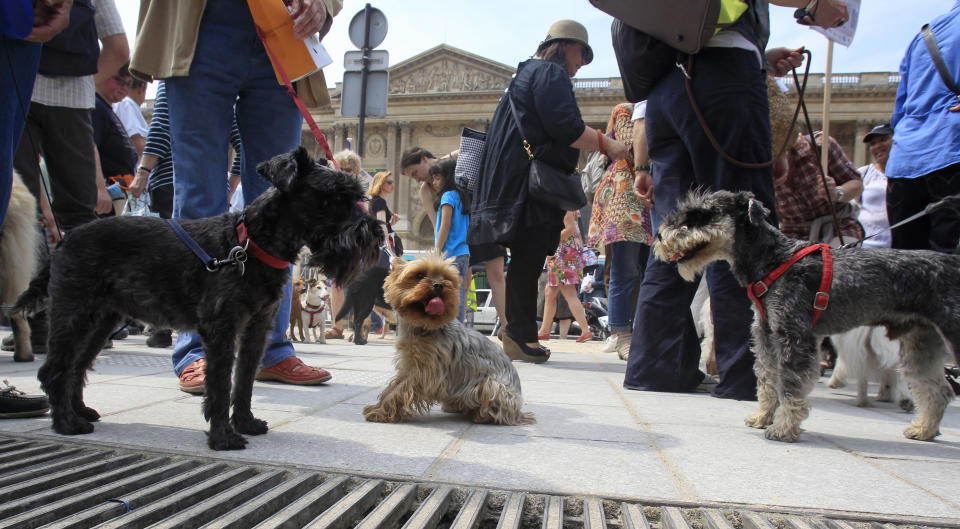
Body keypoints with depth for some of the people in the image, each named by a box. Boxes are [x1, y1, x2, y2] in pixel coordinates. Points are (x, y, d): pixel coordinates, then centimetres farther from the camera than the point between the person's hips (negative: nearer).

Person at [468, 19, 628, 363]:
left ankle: (519, 335, 12)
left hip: (513, 184, 11)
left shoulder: (528, 73, 29)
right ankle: (521, 336, -11)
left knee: (526, 262, 10)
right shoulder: (550, 73, -5)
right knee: (528, 260, -11)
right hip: (530, 182, -11)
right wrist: (607, 144, -8)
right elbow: (565, 128, -17)